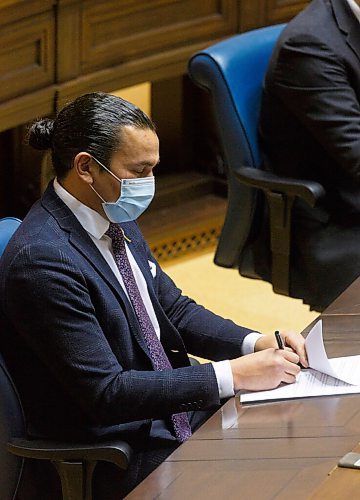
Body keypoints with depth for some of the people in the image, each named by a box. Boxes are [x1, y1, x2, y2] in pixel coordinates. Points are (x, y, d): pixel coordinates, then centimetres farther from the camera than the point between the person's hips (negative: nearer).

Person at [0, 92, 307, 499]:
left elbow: (175, 309, 16)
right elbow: (106, 393, -25)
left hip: (174, 413, 9)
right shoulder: (42, 260, -23)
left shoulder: (117, 220, 5)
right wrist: (232, 374, -24)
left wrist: (258, 344, -3)